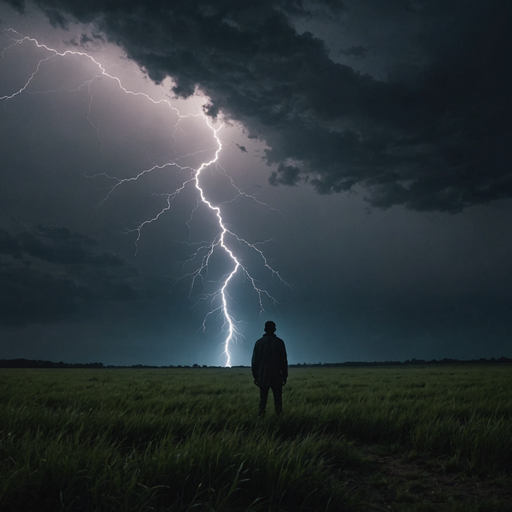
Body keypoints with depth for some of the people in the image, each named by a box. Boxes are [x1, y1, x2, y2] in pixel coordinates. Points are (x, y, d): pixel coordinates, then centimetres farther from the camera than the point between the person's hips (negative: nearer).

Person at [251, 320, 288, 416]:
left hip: (262, 377, 2)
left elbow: (254, 360, 6)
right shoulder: (279, 342, 0)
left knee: (262, 400, 5)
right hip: (276, 377, -2)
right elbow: (283, 360, 0)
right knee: (278, 400, 2)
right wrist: (284, 376, 6)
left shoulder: (259, 342, 5)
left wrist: (255, 376, 12)